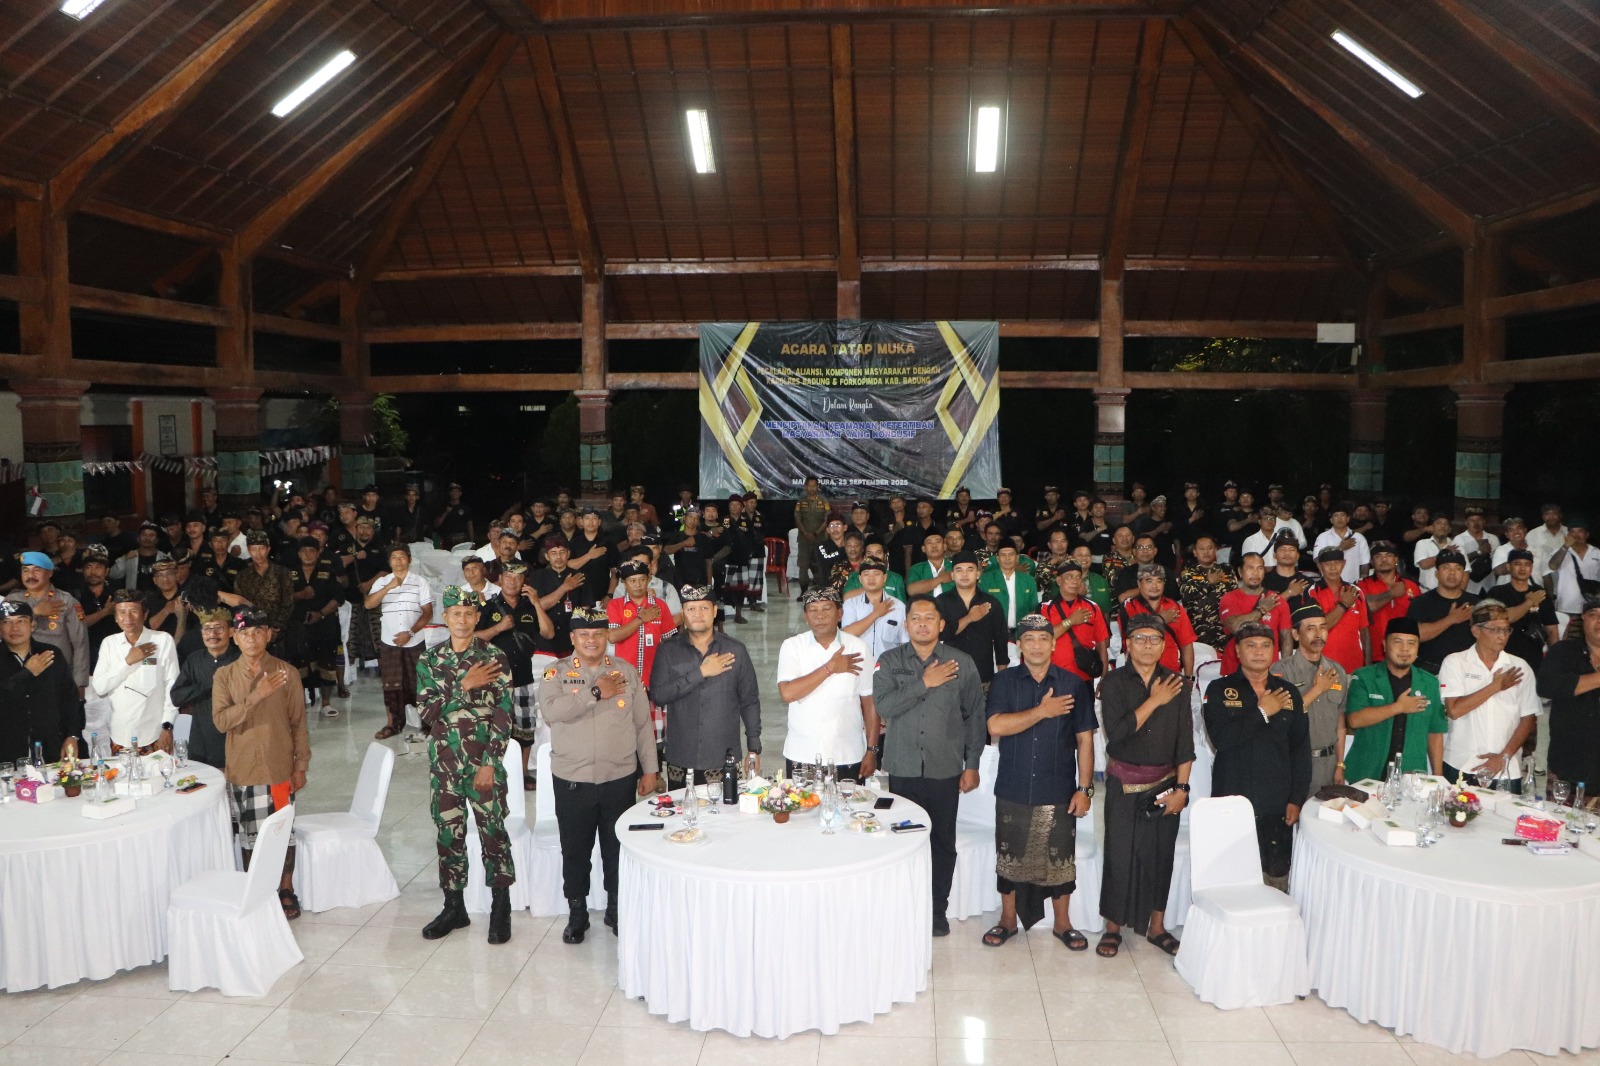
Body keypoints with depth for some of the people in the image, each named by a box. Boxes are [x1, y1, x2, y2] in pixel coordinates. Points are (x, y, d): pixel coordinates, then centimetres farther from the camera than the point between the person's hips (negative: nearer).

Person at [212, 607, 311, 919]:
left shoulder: (286, 673, -4)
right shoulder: (224, 676, 0)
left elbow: (298, 722, 0)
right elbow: (221, 721, -12)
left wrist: (301, 765, -1)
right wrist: (257, 696, -24)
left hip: (278, 769, -1)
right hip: (240, 770, 2)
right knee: (249, 834, 11)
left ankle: (286, 890, 22)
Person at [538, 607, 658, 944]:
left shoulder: (626, 672, 4)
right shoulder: (556, 673, -1)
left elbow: (643, 723, 6)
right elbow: (551, 711, -21)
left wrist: (649, 770, 4)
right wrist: (596, 693, -20)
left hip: (620, 778, 1)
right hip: (572, 780, -1)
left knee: (618, 848, 11)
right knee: (575, 849, 10)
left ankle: (616, 909, 29)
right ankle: (577, 913, 28)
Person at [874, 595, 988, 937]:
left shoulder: (962, 663, 1)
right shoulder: (890, 662, 1)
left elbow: (975, 716, 5)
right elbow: (883, 705, -14)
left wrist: (972, 764, 3)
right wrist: (924, 683, -17)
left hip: (946, 769, 0)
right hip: (903, 768, 0)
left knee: (943, 842, 8)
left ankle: (938, 910, 24)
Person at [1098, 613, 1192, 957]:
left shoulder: (1175, 683, 3)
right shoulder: (1114, 682, -4)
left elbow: (1185, 740, 2)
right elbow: (1117, 731, -17)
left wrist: (1181, 787, -4)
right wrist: (1155, 701, -14)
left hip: (1165, 783, 2)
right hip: (1124, 784, -2)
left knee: (1161, 853, 8)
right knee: (1119, 853, 0)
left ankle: (1156, 926, 22)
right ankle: (1113, 926, 14)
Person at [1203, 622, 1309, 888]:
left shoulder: (1289, 693, 10)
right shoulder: (1219, 690, 1)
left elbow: (1301, 749, 9)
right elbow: (1220, 738, -14)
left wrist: (1297, 799, 4)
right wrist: (1262, 712, -10)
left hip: (1277, 806, 2)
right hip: (1232, 803, -2)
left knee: (1278, 879, 5)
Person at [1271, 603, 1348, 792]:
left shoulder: (1337, 671, 10)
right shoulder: (1281, 670, -8)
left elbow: (1340, 723, 12)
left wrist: (1340, 765, 9)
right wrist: (1317, 689, -12)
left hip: (1328, 761, 5)